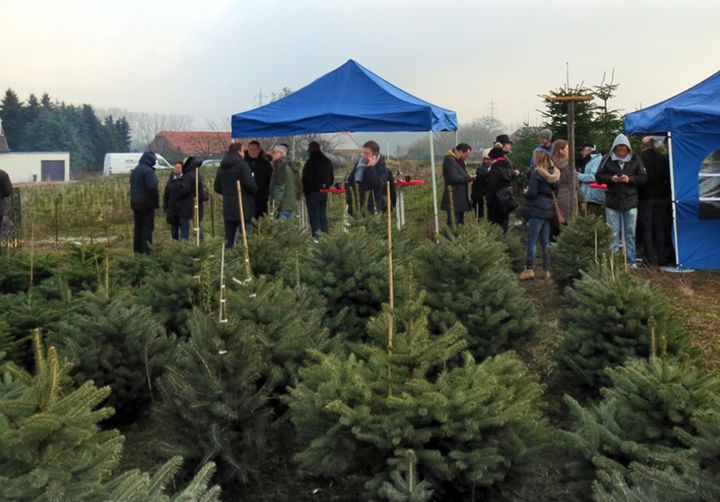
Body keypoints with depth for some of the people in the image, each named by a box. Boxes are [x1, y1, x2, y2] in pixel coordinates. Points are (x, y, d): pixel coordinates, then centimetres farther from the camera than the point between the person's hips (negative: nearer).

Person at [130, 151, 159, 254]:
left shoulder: (135, 171, 15)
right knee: (147, 227, -3)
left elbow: (132, 187, 17)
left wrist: (134, 201, 16)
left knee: (138, 226, 13)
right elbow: (152, 187, -24)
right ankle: (146, 250, -4)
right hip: (147, 204, -8)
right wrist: (156, 200, -12)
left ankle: (137, 249, 17)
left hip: (135, 203, 8)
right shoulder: (148, 171, -15)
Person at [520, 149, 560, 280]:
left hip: (537, 211, -7)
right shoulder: (554, 174, 12)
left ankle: (529, 269, -7)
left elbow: (532, 193, -15)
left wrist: (526, 192, 4)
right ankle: (546, 270, 14)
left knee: (532, 241, -5)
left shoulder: (537, 173, -11)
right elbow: (556, 192, 17)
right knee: (545, 242, 11)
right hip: (549, 210, 7)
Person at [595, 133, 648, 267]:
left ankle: (632, 261, 16)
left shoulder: (636, 160, 1)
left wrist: (630, 179, -16)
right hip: (612, 202, 0)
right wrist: (611, 178, -14)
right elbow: (598, 176, 4)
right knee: (613, 233, 6)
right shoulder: (607, 160, 1)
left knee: (630, 233, 7)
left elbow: (643, 177, 1)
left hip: (631, 202, 0)